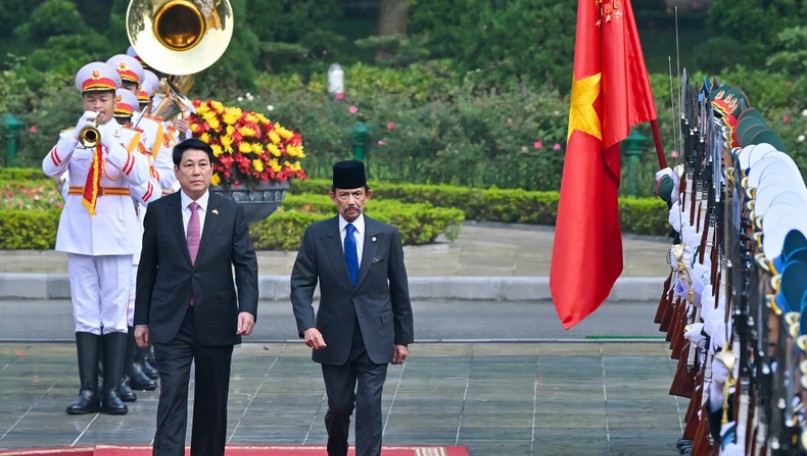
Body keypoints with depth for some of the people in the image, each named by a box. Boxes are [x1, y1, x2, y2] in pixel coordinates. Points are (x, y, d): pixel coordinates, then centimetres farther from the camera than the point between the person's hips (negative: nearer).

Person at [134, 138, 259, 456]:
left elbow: (246, 264, 0)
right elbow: (147, 268, 6)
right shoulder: (158, 211, 2)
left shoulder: (231, 212, 3)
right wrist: (141, 319, 5)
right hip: (171, 323, -1)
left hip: (216, 322, 1)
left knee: (213, 403, 8)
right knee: (172, 397, -10)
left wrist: (248, 308, -15)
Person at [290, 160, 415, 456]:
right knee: (339, 407, 11)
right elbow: (301, 284, -4)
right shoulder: (316, 235, -2)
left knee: (369, 405, -8)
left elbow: (399, 289, 5)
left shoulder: (387, 236, 0)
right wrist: (307, 325, -20)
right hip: (334, 339, 1)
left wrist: (403, 338, 7)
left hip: (375, 339, -1)